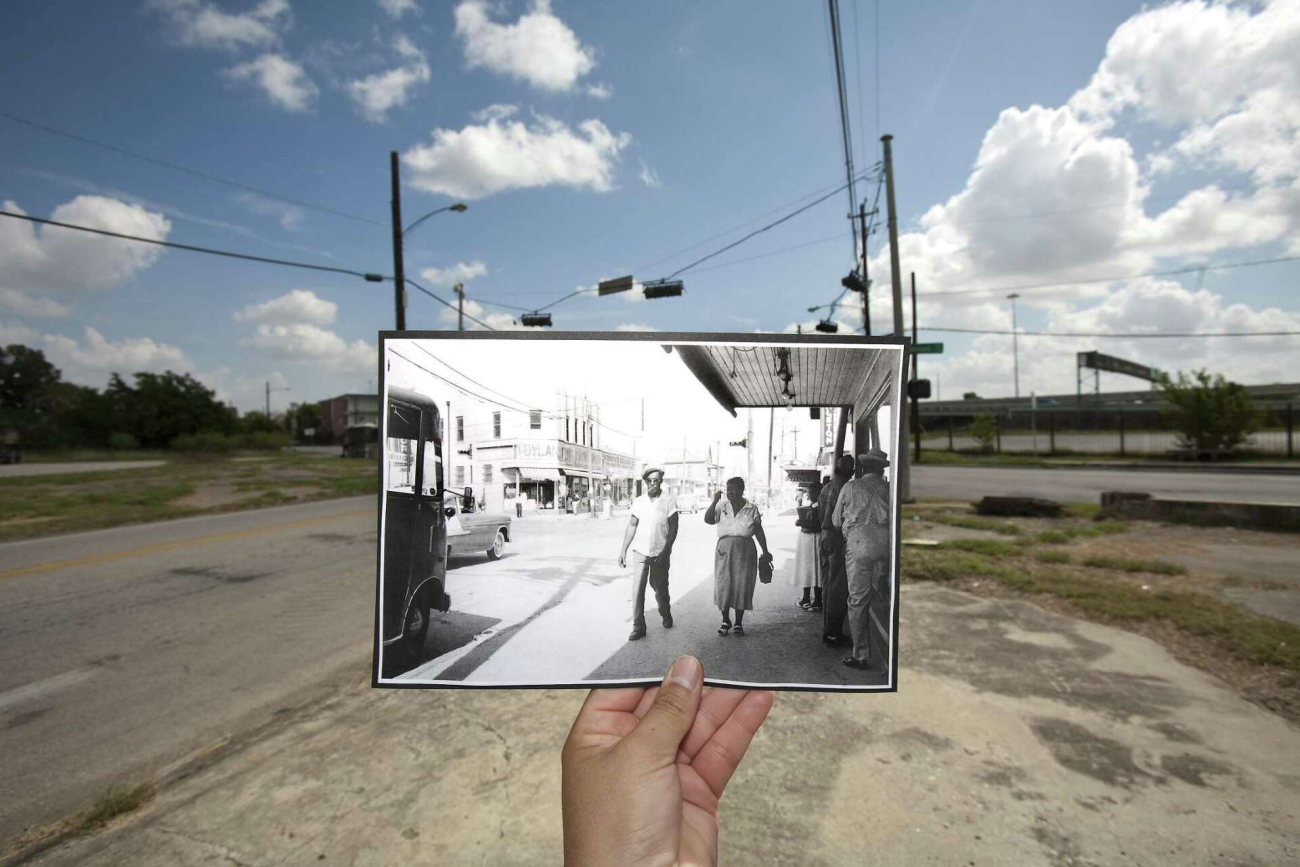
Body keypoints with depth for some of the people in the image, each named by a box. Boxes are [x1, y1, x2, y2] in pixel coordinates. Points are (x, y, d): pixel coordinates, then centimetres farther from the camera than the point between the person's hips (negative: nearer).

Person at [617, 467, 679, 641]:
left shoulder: (668, 502, -6)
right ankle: (638, 627, 3)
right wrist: (623, 550, 2)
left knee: (661, 588, 12)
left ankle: (666, 615, 39)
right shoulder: (638, 502, 2)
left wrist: (665, 551, -14)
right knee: (638, 589, -5)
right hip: (640, 552, 2)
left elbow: (673, 528, -6)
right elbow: (631, 526, 6)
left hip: (660, 553, -1)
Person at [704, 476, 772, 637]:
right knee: (723, 585, 1)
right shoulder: (722, 506, 4)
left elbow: (758, 531, 6)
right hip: (724, 549, 1)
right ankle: (725, 620, 18)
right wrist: (714, 501, -14)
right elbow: (708, 519, -8)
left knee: (742, 586, 2)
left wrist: (765, 551, 4)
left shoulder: (752, 509, 3)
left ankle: (738, 623, 15)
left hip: (745, 550, -1)